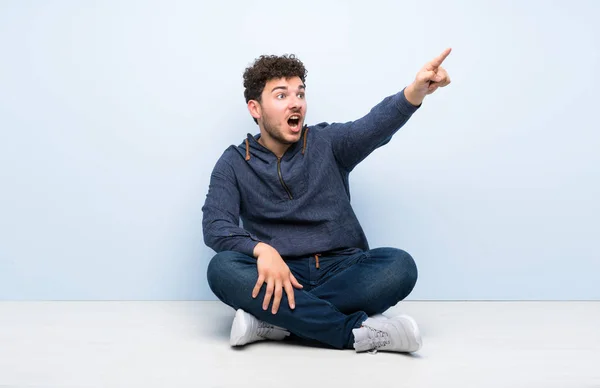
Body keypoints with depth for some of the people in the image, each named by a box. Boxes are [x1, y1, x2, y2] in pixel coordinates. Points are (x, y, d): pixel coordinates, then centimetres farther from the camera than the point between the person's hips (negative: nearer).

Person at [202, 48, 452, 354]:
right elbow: (215, 225, -9)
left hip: (343, 270, 1)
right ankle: (357, 331, -29)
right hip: (280, 275, 0)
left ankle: (273, 320, -25)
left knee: (399, 266, -28)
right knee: (222, 268, -30)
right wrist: (262, 249, -30)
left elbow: (376, 125, -15)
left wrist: (416, 90, -36)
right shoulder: (234, 164, 5)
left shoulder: (328, 142, 5)